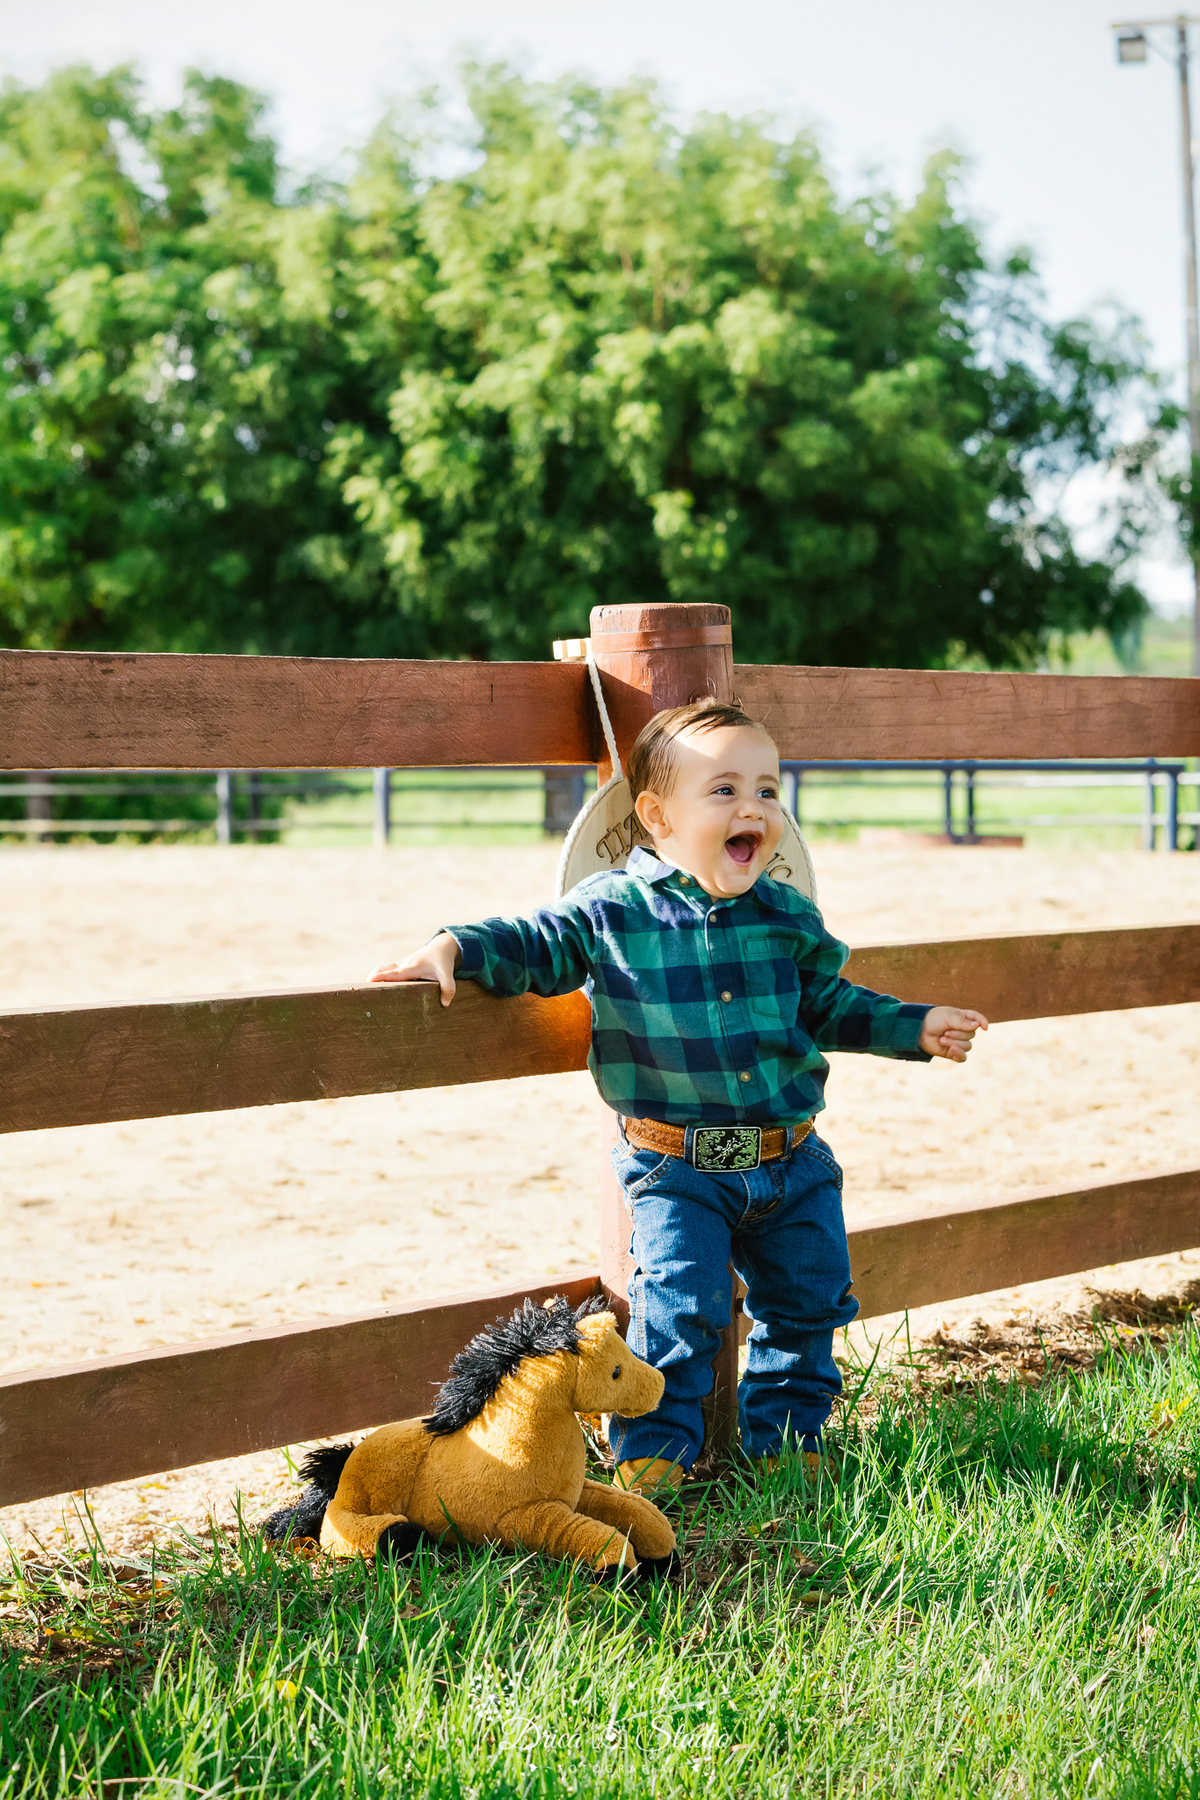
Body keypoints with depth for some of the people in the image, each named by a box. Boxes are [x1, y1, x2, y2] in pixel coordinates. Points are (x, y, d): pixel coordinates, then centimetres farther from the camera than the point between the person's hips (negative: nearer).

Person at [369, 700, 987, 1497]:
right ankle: (654, 1447, 5)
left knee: (809, 1299, 10)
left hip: (793, 1161, 4)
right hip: (679, 1167, -4)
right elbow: (532, 945, 1)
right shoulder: (613, 911, -6)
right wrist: (454, 948, -14)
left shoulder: (788, 917, 5)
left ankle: (787, 1435, 29)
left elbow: (832, 1003, 18)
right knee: (680, 1307, -12)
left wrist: (916, 1028, 13)